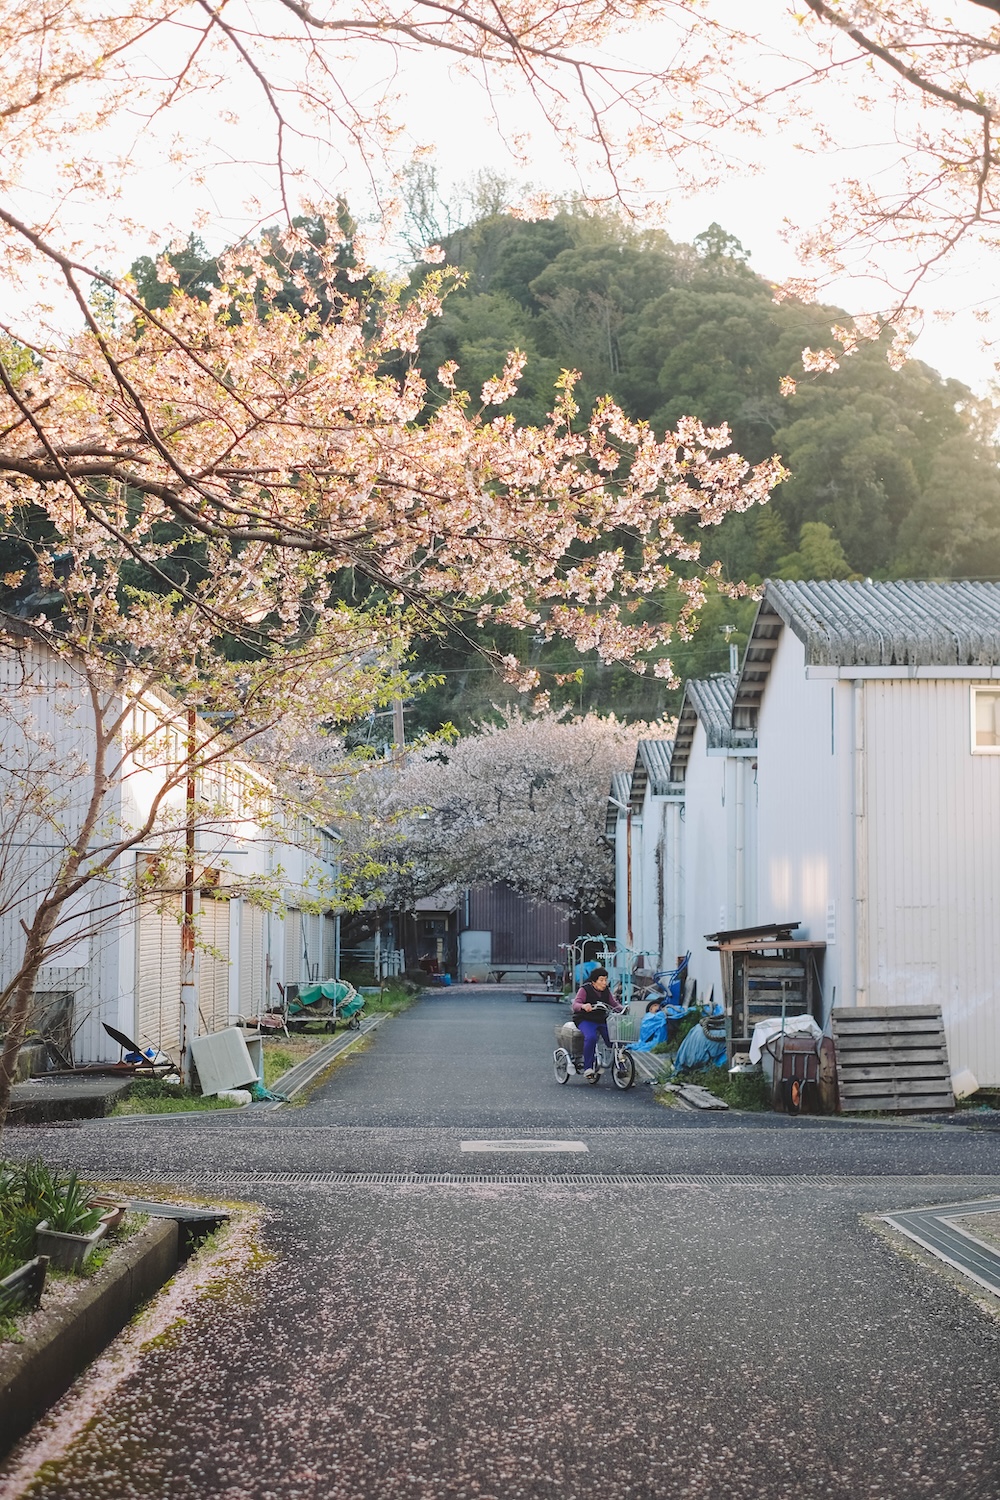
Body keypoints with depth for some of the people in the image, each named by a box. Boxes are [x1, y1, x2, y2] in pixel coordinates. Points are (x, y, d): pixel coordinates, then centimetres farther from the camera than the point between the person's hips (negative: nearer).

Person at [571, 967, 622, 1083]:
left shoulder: (606, 991, 11)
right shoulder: (585, 990, -6)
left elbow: (614, 1004, 9)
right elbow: (575, 1005, -17)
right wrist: (583, 1006, -41)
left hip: (602, 1021, 5)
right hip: (585, 1021, -5)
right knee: (591, 1037, -36)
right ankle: (588, 1069, -31)